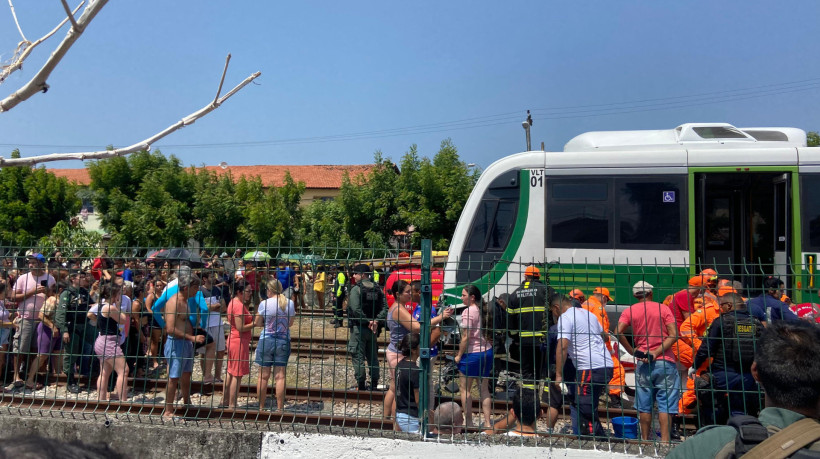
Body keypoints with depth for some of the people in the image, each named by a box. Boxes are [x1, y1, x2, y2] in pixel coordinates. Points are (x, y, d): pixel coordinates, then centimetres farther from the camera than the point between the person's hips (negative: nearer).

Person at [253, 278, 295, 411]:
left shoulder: (264, 304, -10)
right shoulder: (289, 303, -2)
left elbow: (257, 323, -3)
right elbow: (290, 323, 7)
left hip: (266, 340, -2)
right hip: (283, 341, 2)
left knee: (264, 376, 8)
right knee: (280, 376, 4)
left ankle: (261, 407, 17)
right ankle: (280, 408, 7)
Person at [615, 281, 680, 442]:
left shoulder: (630, 311, 5)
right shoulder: (663, 308, 3)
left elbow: (618, 332, -11)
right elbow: (673, 335, -8)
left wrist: (632, 351, -3)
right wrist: (656, 352, -11)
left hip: (643, 363, 1)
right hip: (665, 362, -1)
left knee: (644, 405, 9)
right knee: (665, 404, 0)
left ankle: (645, 440, 15)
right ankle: (665, 440, -6)